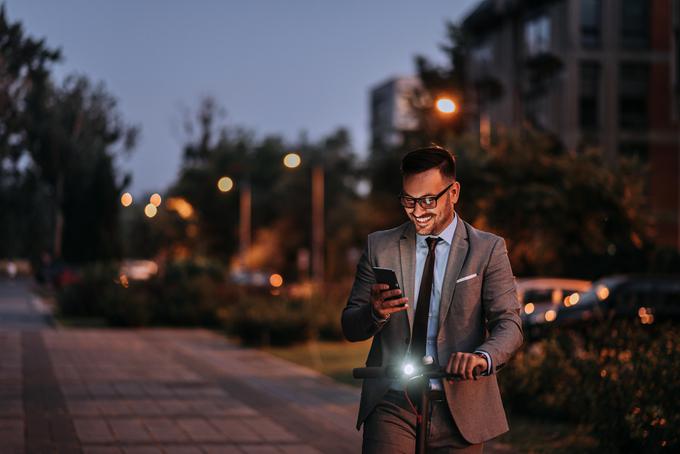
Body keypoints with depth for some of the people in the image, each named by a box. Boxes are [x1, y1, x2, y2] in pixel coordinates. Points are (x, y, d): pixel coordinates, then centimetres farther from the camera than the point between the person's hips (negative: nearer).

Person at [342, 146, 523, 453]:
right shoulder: (380, 247, 7)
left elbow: (509, 325, -6)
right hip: (392, 406, 1)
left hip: (459, 410, 0)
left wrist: (483, 356, -29)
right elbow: (350, 328, 7)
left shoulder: (488, 249, 2)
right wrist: (375, 312, -17)